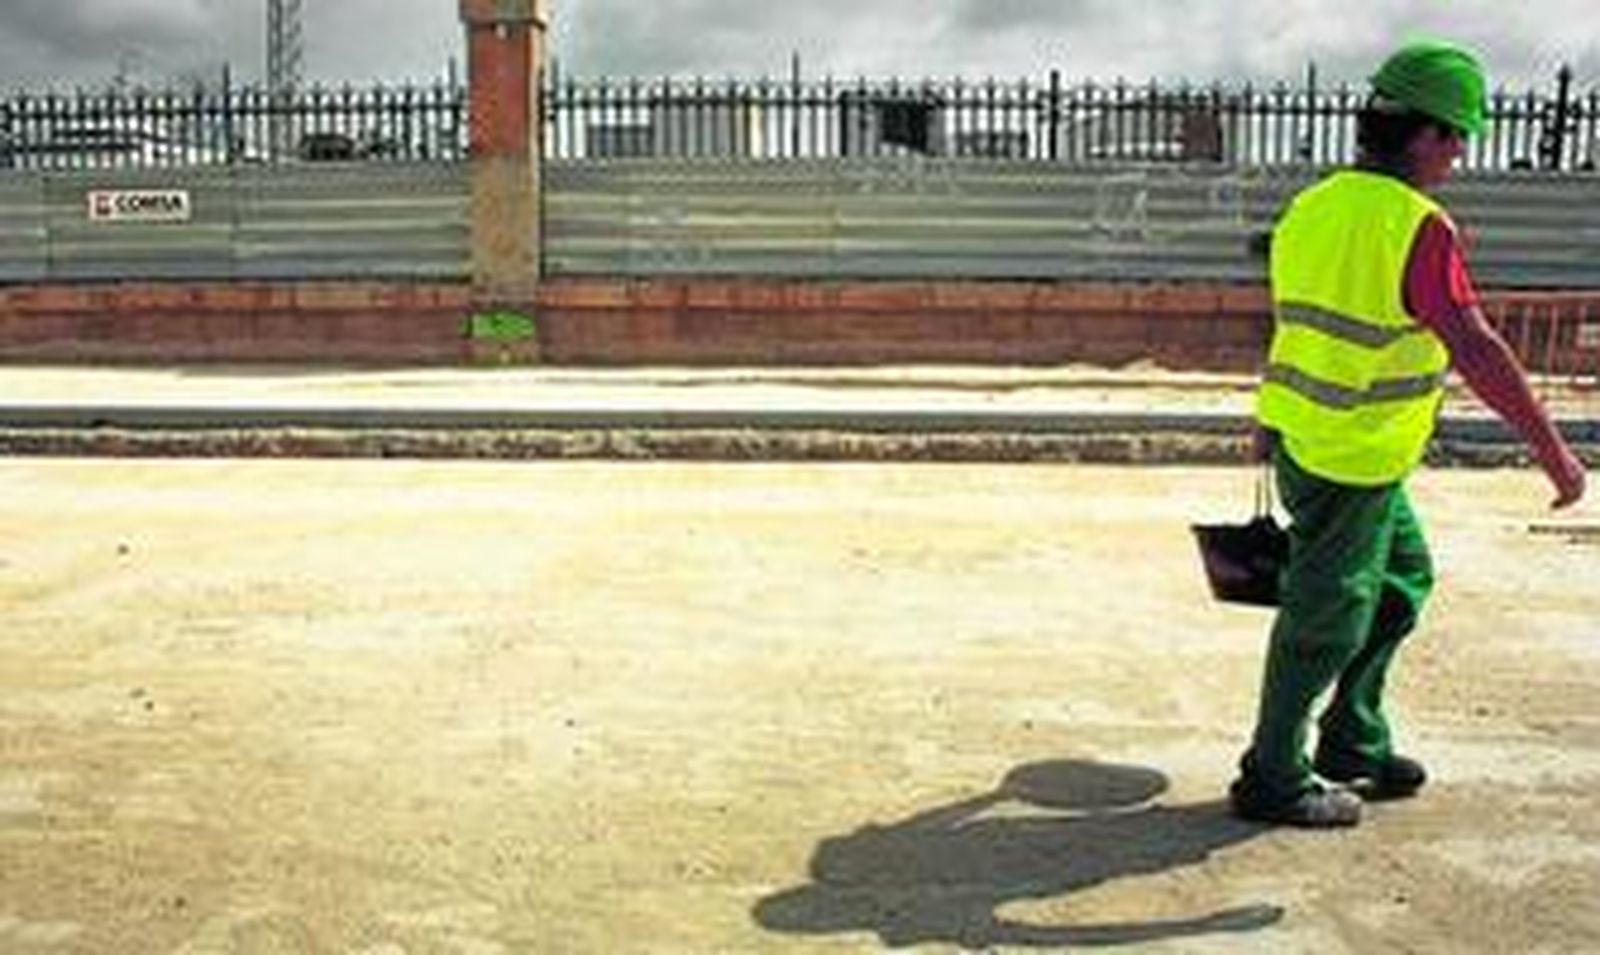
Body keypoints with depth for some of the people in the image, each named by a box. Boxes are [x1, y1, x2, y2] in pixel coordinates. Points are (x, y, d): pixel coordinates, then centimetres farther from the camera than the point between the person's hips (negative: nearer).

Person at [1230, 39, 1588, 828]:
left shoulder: (1311, 208, 8)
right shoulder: (1417, 227, -18)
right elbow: (1475, 351, -22)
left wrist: (1271, 424, 30)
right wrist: (1550, 448, -16)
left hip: (1298, 435, 9)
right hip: (1354, 460, -9)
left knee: (1402, 578, 23)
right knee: (1327, 617, 4)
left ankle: (1354, 743, 32)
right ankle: (1273, 779, 16)